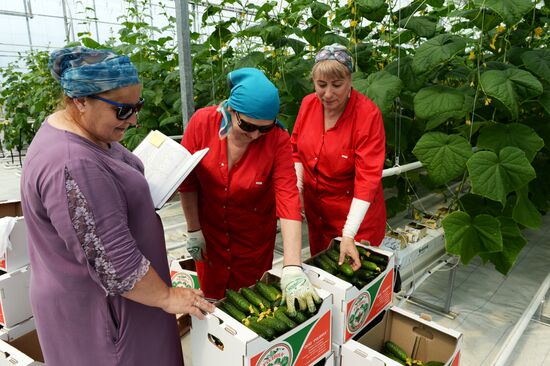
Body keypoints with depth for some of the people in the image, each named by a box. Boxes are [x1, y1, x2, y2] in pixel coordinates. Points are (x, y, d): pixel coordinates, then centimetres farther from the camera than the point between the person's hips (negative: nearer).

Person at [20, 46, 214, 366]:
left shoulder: (85, 130, 0)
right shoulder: (72, 166, -32)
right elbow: (113, 263, -30)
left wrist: (139, 191, 3)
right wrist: (167, 297, -19)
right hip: (96, 306, -9)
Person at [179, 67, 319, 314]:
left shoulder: (278, 140, -23)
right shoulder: (202, 122, -19)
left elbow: (288, 199, -30)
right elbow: (187, 181, -10)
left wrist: (292, 268, -36)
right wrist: (194, 231, -6)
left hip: (255, 237, 0)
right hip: (210, 232, 1)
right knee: (213, 298, 19)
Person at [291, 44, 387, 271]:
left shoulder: (368, 114, -21)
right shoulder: (308, 103, -6)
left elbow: (367, 178, -24)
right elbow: (296, 150, 7)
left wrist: (348, 235, -29)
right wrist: (297, 188, -8)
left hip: (355, 215, -4)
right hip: (315, 210, 5)